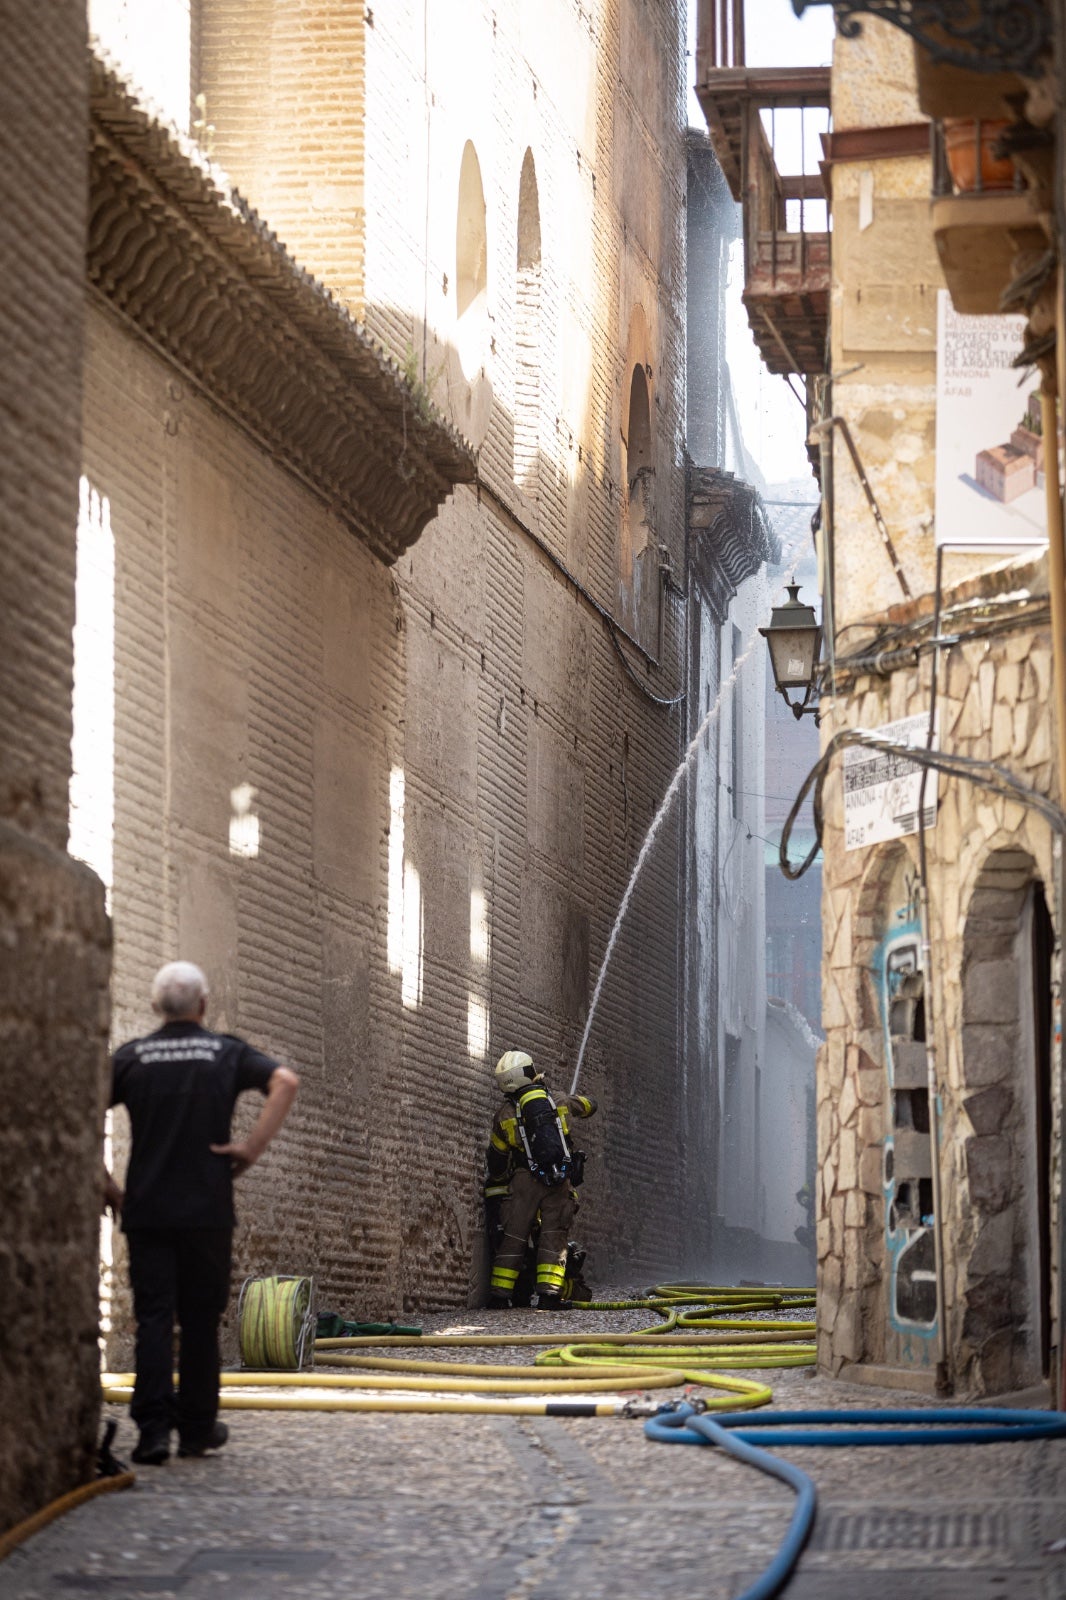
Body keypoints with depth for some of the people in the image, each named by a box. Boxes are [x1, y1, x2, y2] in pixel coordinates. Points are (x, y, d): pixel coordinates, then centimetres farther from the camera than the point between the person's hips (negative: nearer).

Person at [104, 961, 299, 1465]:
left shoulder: (132, 1057, 6)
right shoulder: (226, 1053, 3)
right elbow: (285, 1082, -13)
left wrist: (103, 1182, 3)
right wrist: (253, 1146, -10)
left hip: (145, 1209, 1)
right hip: (207, 1209, -1)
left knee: (153, 1318, -1)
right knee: (200, 1319, 9)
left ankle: (153, 1428, -12)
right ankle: (197, 1427, 15)